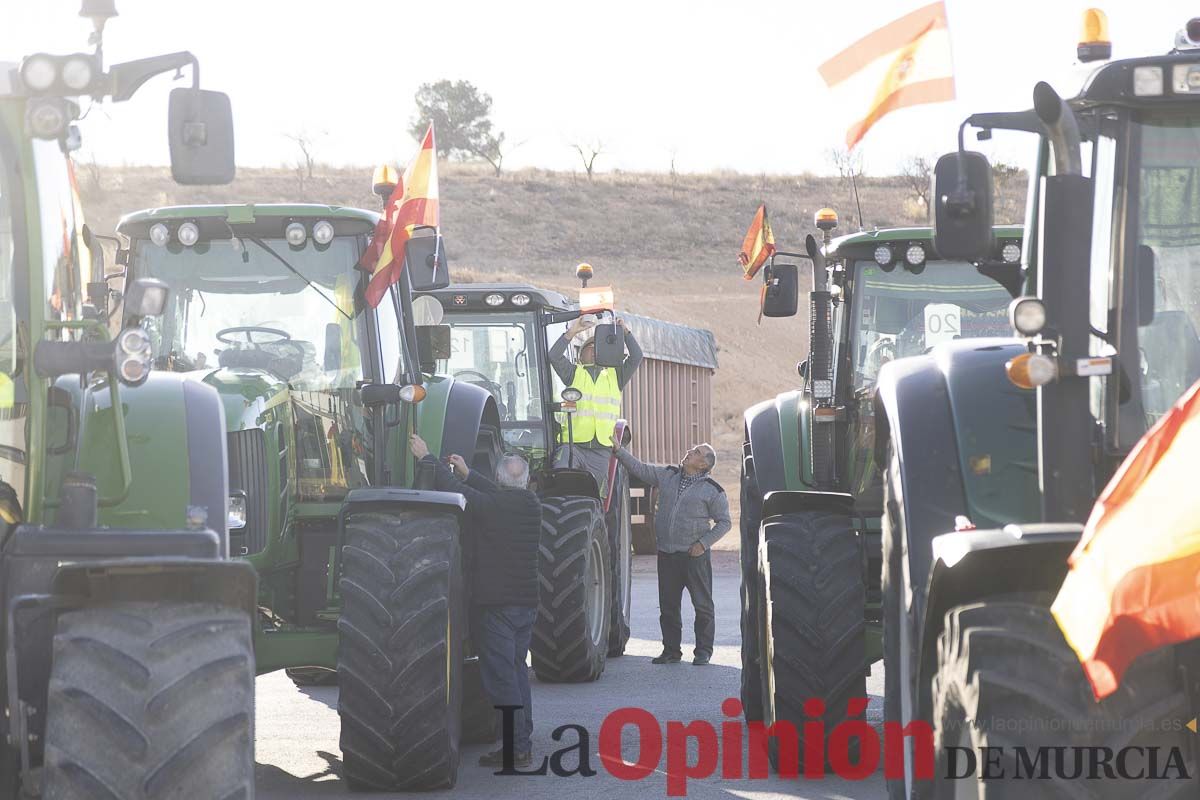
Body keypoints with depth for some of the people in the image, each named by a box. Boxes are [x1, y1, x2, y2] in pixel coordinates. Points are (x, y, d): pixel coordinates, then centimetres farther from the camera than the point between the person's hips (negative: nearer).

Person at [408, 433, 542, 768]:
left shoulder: (489, 506, -15)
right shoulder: (532, 505, 5)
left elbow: (452, 489, -12)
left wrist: (427, 458, 1)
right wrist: (467, 473, 27)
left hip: (495, 604, -7)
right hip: (527, 602, 7)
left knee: (500, 676, -4)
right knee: (517, 671, 16)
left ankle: (517, 748, -6)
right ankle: (523, 743, 17)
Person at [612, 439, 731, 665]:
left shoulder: (712, 490, -3)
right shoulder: (667, 476, 11)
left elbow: (724, 522, 0)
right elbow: (639, 469, 13)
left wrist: (704, 543, -9)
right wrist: (619, 450, 3)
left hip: (695, 554, -4)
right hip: (667, 553, 5)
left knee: (702, 604, -1)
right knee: (668, 605, 8)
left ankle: (703, 651, 7)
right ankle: (671, 650, 16)